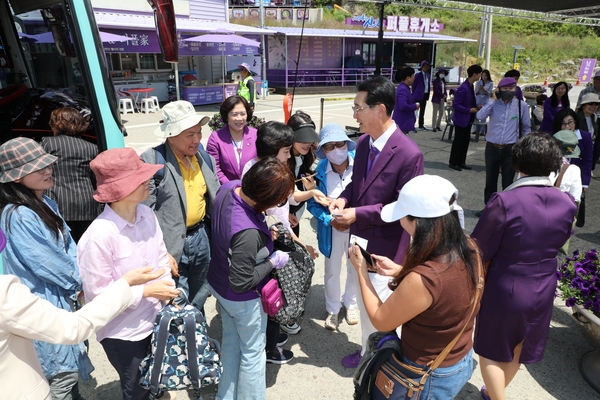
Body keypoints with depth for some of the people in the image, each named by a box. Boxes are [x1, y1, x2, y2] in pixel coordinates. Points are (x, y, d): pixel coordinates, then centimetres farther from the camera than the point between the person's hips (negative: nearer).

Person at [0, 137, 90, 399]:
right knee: (64, 372, 7)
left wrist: (77, 284, -4)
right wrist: (81, 283, -5)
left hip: (60, 298, 9)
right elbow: (52, 265, -21)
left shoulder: (46, 204, 2)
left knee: (69, 366, 25)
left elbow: (68, 248, 7)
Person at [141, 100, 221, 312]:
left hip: (201, 237, 6)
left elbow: (215, 199, 11)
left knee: (198, 301, 23)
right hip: (171, 245, -6)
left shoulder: (205, 158, 4)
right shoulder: (152, 161, -15)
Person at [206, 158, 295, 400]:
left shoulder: (229, 187, -17)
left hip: (218, 284, 8)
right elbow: (242, 282, -29)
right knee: (253, 352, 18)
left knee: (230, 341, 28)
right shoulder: (248, 232, -42)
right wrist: (273, 262, -17)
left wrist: (266, 229, -3)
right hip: (241, 299, -8)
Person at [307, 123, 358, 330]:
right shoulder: (320, 171, -16)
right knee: (332, 271, 18)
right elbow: (313, 204, -8)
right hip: (332, 230, 0)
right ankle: (333, 309, 44)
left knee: (355, 268, 22)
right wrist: (330, 220, -22)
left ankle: (350, 303, 50)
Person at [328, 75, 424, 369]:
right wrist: (344, 198, -8)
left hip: (384, 248, -7)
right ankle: (368, 350, 48)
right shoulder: (363, 142, 1)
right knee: (362, 300, 23)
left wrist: (358, 214, -23)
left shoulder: (408, 154, -22)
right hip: (359, 239, 8)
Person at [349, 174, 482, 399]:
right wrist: (398, 271, -1)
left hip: (430, 378, -6)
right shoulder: (469, 249, -15)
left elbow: (380, 321, -19)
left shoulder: (421, 279, -37)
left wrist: (361, 269, -11)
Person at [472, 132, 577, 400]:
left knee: (492, 350, 16)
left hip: (504, 289, -6)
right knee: (518, 349, 26)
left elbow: (479, 250, -19)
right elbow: (558, 243, 6)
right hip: (543, 290, 6)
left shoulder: (504, 201, -26)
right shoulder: (567, 203, -10)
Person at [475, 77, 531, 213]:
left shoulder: (521, 105, -2)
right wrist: (492, 100, -15)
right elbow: (480, 116, -20)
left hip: (510, 149, -1)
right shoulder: (493, 103, -1)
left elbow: (526, 128, 7)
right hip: (492, 148, 1)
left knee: (508, 182, 8)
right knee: (490, 181, 14)